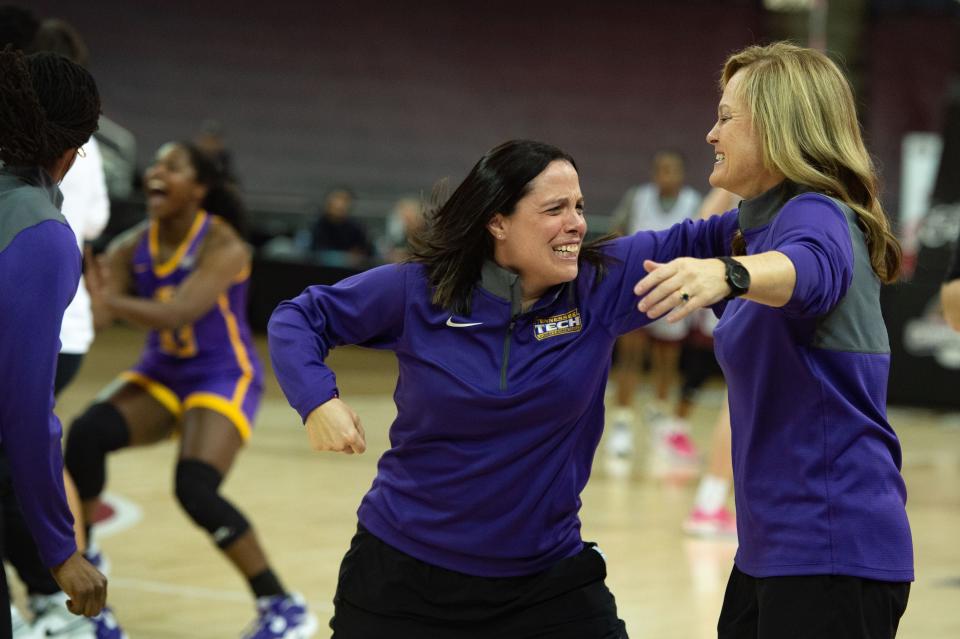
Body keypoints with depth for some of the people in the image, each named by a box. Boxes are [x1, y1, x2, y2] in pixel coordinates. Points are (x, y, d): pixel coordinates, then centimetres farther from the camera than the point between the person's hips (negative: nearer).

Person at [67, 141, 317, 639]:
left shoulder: (222, 247, -20)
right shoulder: (133, 246, -2)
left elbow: (177, 313, -34)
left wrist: (110, 300, -48)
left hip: (222, 378, -6)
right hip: (161, 373, 6)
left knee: (195, 490, -25)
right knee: (85, 434, -21)